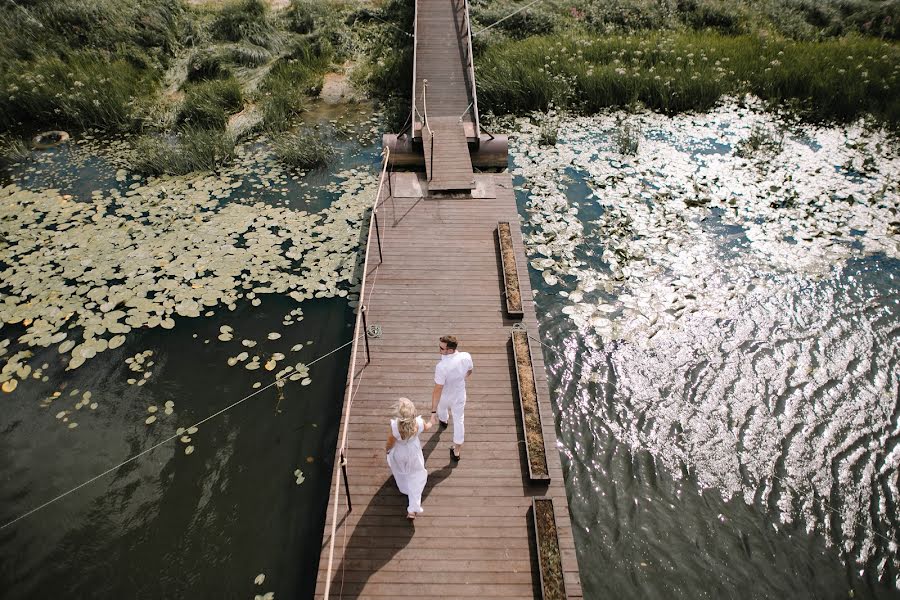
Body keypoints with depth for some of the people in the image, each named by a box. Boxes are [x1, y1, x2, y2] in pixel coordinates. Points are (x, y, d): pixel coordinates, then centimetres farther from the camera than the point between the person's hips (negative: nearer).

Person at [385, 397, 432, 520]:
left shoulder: (395, 427, -41)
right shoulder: (419, 422, -34)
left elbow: (390, 444, -22)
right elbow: (426, 428, -7)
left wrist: (386, 450, 3)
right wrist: (430, 423, 18)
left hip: (399, 453, -1)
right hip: (414, 452, 1)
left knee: (400, 472, 33)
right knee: (416, 477, 24)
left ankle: (405, 489, 65)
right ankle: (413, 510, 28)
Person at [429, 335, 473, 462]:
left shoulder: (442, 367, -42)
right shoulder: (466, 357, -26)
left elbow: (437, 390, -36)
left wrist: (433, 412, -29)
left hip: (445, 396, -2)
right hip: (460, 395, 2)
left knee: (441, 407, 34)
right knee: (459, 420, 20)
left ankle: (443, 421, 68)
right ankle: (457, 452, 32)